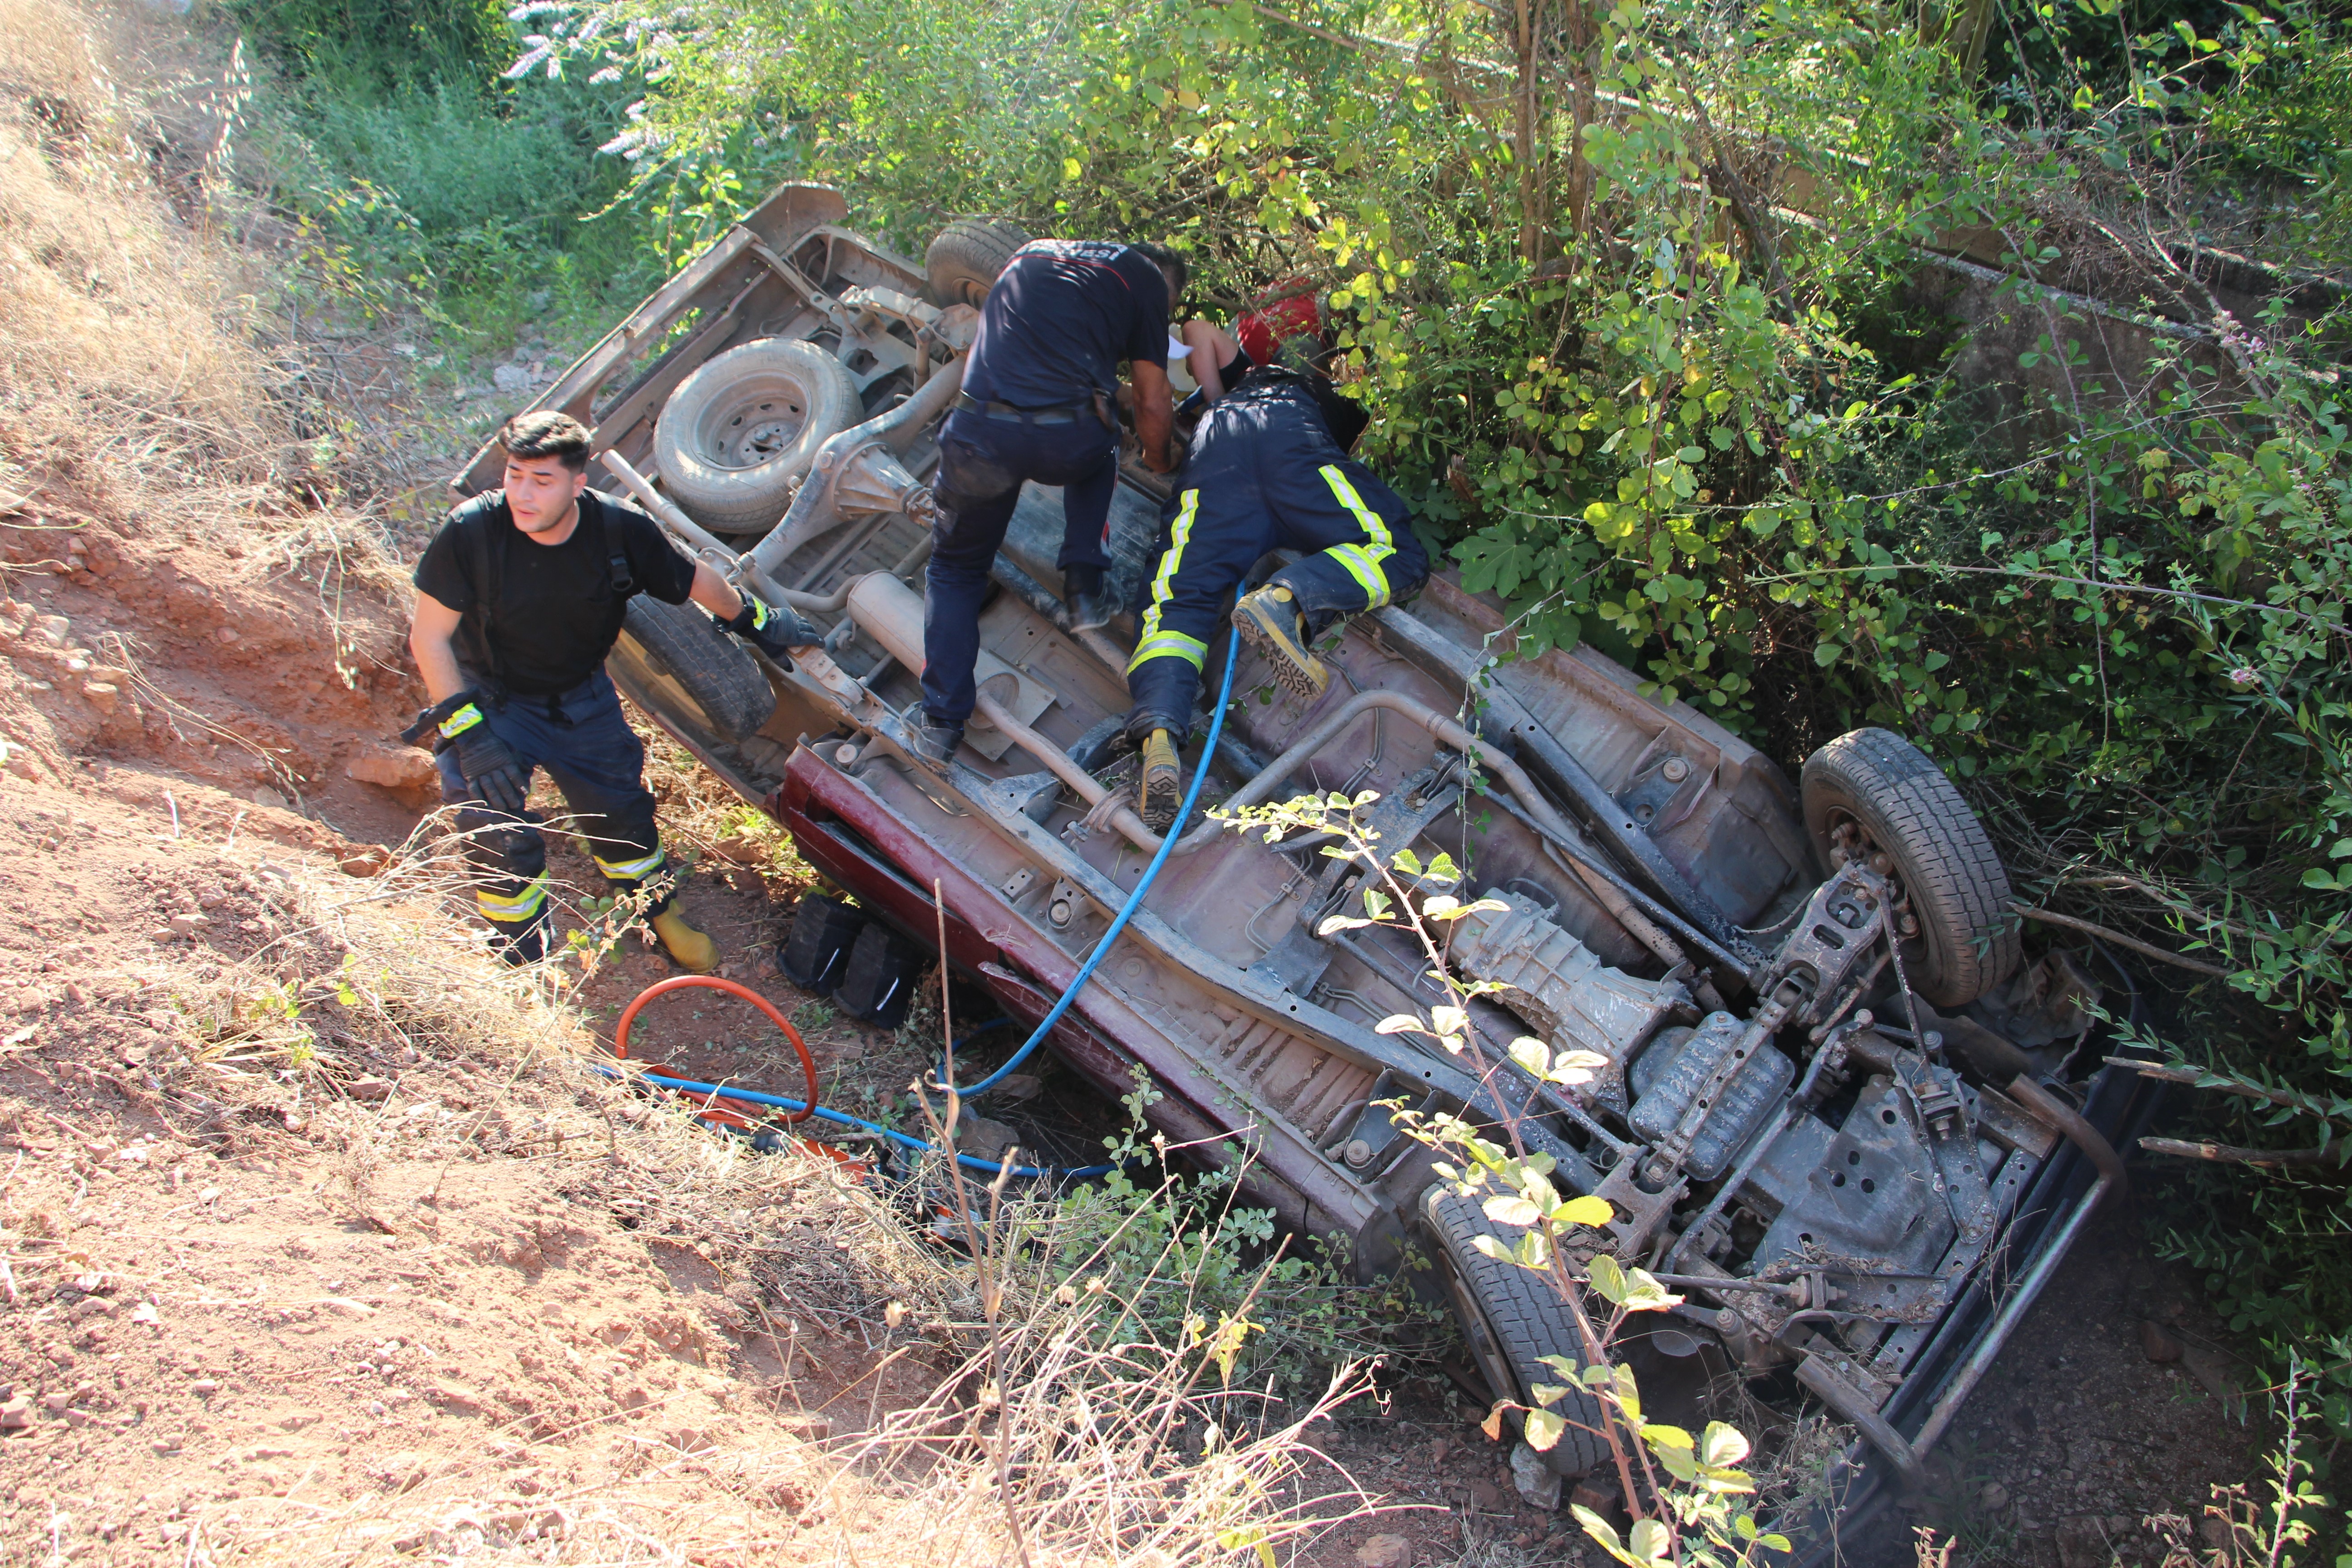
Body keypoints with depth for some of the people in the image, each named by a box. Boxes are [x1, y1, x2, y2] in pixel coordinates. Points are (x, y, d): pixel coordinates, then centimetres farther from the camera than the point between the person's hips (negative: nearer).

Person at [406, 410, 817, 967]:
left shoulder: (620, 529, -23)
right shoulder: (471, 532, -28)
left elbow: (693, 578, -3)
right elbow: (429, 636, -20)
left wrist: (756, 620, 11)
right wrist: (467, 731, -26)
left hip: (582, 699, 2)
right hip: (488, 701, -2)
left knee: (622, 811, 11)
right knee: (498, 838, -9)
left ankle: (659, 911, 42)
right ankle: (520, 961, 17)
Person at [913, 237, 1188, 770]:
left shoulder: (1031, 253, 31)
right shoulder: (1147, 278, 18)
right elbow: (1154, 406, 17)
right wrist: (1158, 461, 38)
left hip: (979, 431, 2)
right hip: (1069, 439, -2)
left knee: (955, 567, 22)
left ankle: (941, 725, 10)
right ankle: (1087, 588, 19)